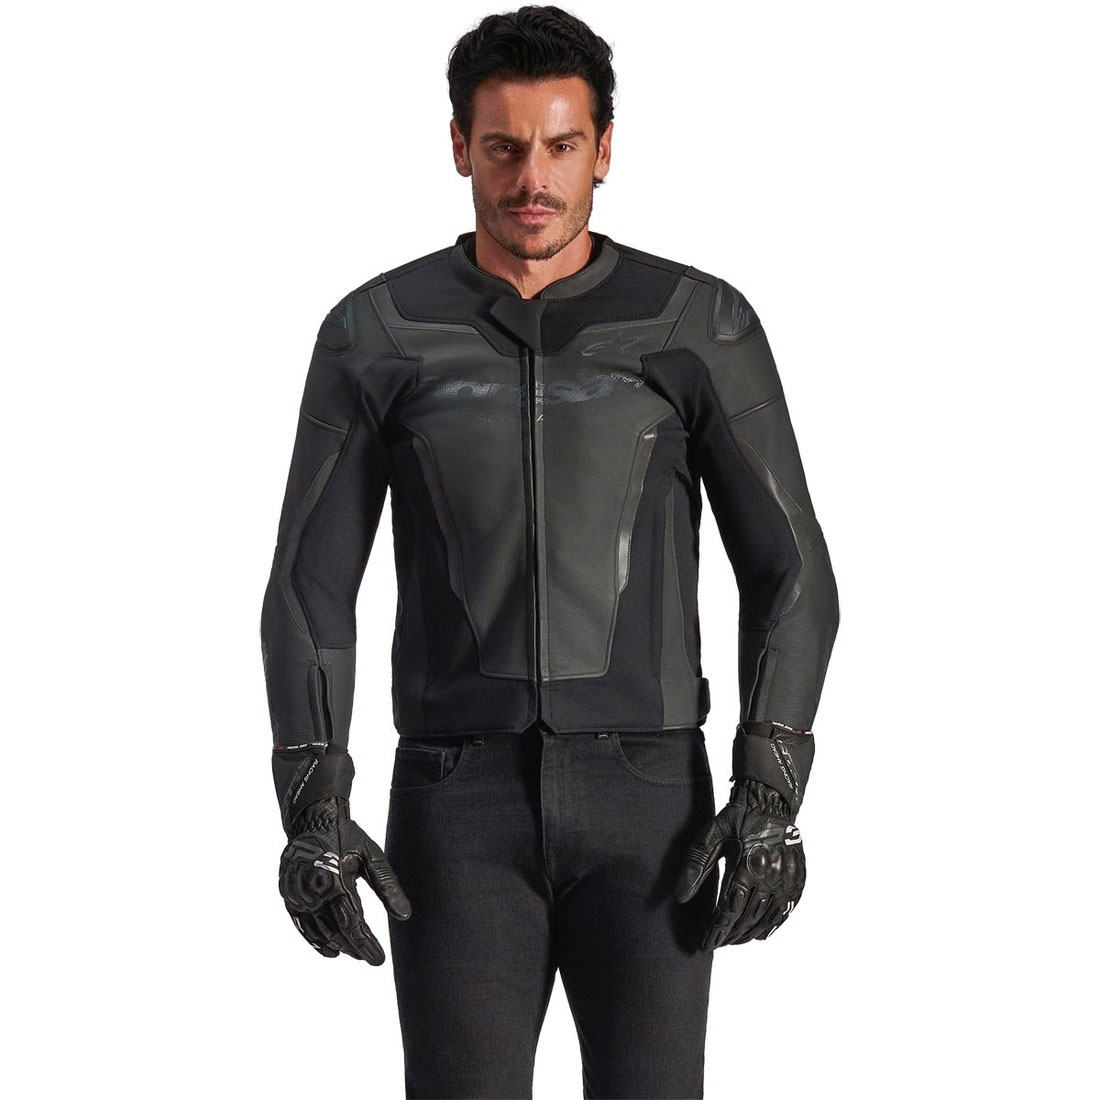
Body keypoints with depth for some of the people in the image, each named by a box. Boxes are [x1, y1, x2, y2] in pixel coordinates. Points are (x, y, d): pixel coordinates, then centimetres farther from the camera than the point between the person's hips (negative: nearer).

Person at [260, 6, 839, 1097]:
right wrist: (311, 812, -9)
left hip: (643, 802, 0)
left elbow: (789, 575, 2)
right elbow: (309, 590, 3)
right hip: (464, 806, 0)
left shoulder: (703, 326, 1)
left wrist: (772, 798, -11)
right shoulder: (376, 335, 2)